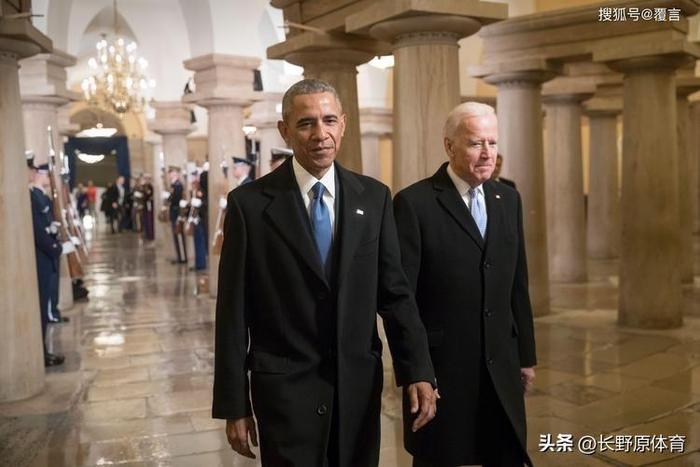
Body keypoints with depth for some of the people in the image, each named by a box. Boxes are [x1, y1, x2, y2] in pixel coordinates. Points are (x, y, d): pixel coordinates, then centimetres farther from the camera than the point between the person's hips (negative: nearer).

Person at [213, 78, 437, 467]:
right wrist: (234, 405, -4)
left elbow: (394, 292, 3)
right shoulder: (249, 203, -7)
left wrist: (418, 371, -5)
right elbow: (233, 312, -5)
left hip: (359, 383, 3)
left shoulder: (374, 197, 2)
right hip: (286, 388, -3)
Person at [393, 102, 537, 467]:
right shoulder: (414, 203, -11)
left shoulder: (508, 200, 7)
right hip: (440, 368, -5)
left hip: (501, 366, 5)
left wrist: (526, 355, 12)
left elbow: (518, 285, 11)